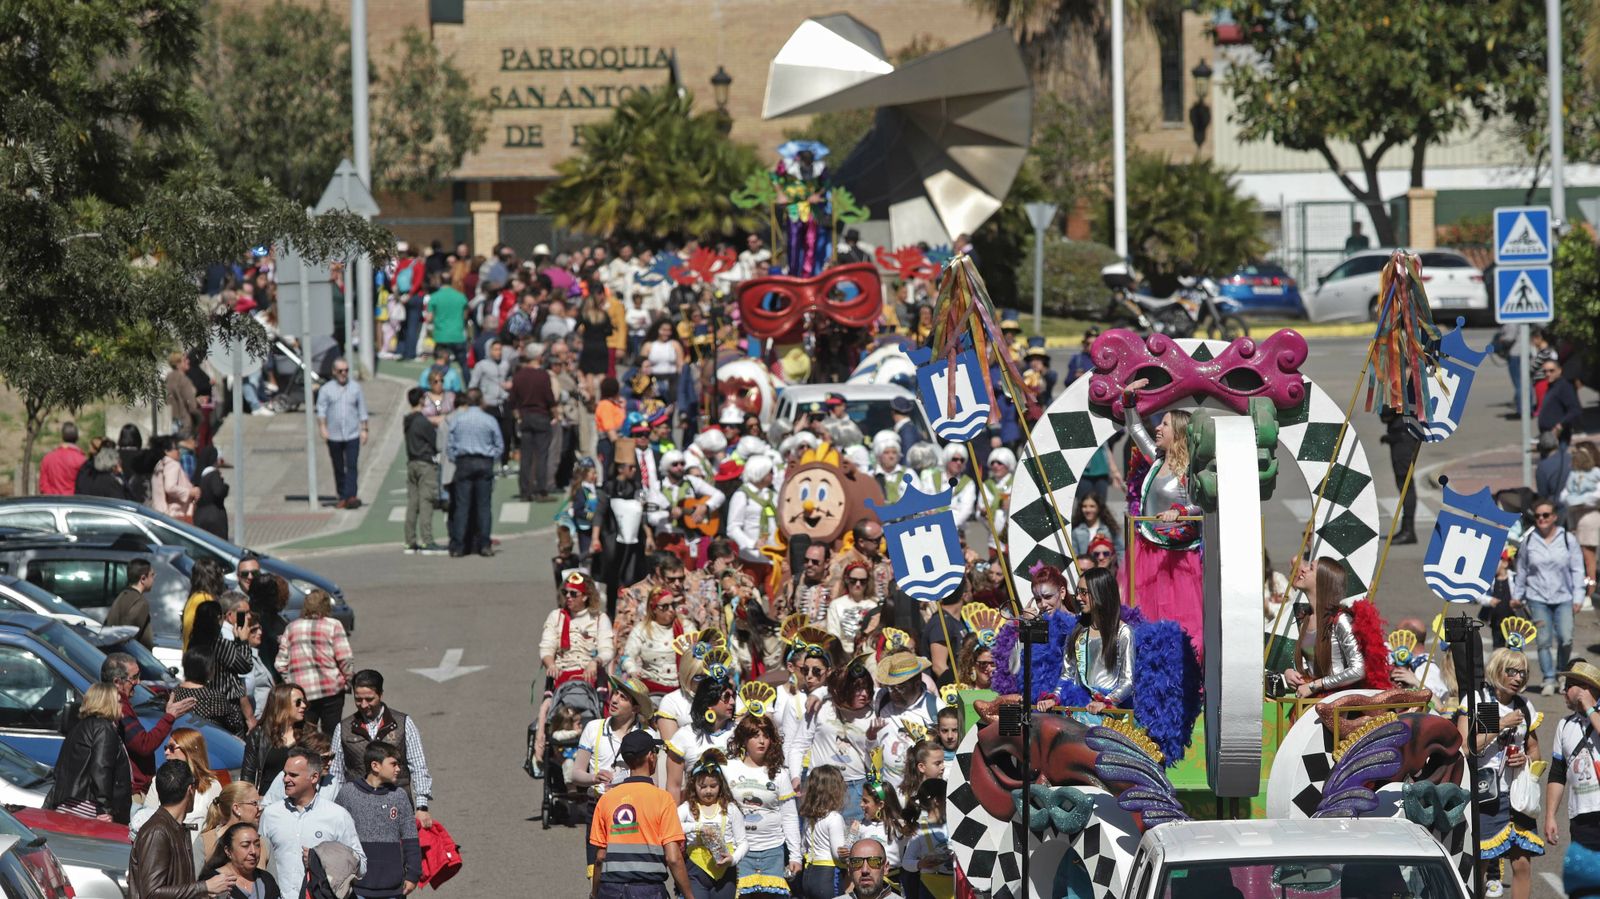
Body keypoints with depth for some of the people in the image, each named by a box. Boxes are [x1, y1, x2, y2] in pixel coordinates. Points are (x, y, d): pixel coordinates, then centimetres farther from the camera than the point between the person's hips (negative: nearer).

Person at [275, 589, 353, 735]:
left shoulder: (292, 627, 8)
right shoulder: (333, 625, -2)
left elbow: (281, 664, 5)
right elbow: (345, 660, -8)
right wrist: (351, 682, 5)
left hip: (301, 691, 2)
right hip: (331, 689, -2)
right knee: (332, 734, 7)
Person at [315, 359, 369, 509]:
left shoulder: (355, 388, 8)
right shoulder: (326, 389, 3)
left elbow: (362, 411, 12)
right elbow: (321, 410, -2)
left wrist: (364, 430, 6)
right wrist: (322, 428, -15)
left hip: (352, 435, 0)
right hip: (334, 436, 0)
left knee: (352, 466, -12)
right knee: (338, 469, 7)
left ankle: (350, 496, -18)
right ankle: (342, 497, 15)